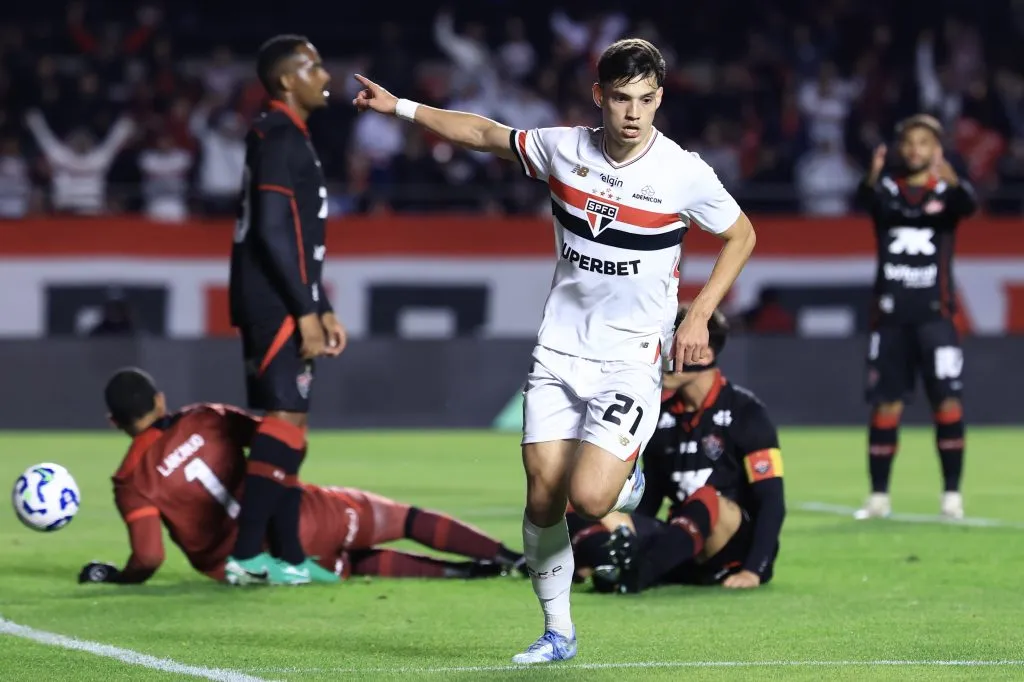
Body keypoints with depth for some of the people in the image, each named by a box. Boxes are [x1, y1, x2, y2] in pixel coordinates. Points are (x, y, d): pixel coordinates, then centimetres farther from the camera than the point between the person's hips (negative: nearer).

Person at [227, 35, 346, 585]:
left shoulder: (288, 138, 20)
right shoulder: (280, 138, -12)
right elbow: (273, 232, -19)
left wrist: (323, 310, 23)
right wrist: (306, 312, -18)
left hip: (278, 306, 10)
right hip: (275, 305, -10)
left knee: (286, 425, 10)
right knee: (286, 422, -13)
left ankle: (290, 558, 11)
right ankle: (246, 554, -17)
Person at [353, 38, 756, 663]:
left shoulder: (685, 173, -10)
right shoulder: (563, 148, -2)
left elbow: (742, 236, 5)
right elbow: (484, 134, 14)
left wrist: (699, 316, -3)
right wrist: (399, 108, 13)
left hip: (632, 360, -3)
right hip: (560, 351, 3)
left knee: (589, 497, -19)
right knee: (544, 495, -1)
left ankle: (628, 480, 18)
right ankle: (558, 631, 16)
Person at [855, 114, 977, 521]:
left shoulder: (947, 190, 3)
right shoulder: (888, 189, 6)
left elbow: (968, 205, -21)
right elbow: (867, 200, -17)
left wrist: (951, 182, -43)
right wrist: (872, 178, -40)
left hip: (934, 313, -2)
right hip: (891, 315, 2)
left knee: (948, 401, -9)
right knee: (885, 404, 2)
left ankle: (952, 494, -5)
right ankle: (879, 496, 9)